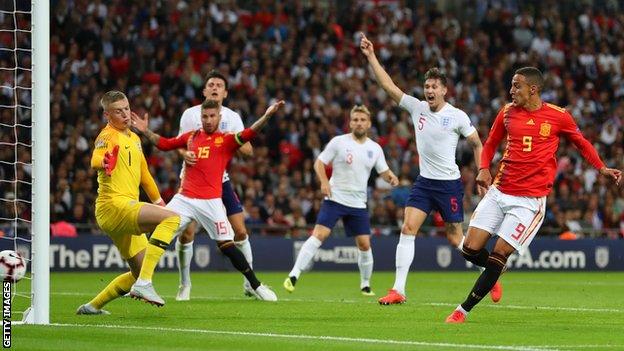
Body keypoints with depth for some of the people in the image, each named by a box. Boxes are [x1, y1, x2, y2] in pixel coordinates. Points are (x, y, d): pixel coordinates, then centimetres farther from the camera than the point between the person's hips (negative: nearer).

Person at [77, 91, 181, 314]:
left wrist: (157, 201, 36)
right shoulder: (109, 136, -8)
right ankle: (144, 283, -30)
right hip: (114, 205, -9)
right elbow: (95, 159, -31)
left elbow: (143, 174, 34)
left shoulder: (134, 138, 20)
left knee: (139, 273, 12)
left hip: (128, 208, 9)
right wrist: (103, 161, -53)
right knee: (172, 218, -25)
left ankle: (93, 306, 21)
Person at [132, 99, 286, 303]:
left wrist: (266, 116, -29)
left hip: (210, 202, -3)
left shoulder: (226, 140, 2)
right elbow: (165, 144, 24)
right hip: (184, 199, 3)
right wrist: (145, 131, 15)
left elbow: (247, 135, -14)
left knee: (227, 245, -7)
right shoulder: (191, 137, 14)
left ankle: (256, 286, 4)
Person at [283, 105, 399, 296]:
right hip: (335, 199, -4)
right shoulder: (339, 142, -4)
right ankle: (293, 276, -18)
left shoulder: (375, 149, 7)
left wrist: (391, 177, -11)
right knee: (319, 235, -18)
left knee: (364, 244, 0)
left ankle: (365, 285, 20)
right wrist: (324, 181, -19)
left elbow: (383, 171, 13)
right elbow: (319, 162, -1)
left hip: (358, 204, 4)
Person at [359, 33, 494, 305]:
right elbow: (388, 85, -2)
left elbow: (477, 144, 1)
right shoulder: (417, 108, 1)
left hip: (449, 183, -4)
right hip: (424, 182, 4)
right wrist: (371, 56, -8)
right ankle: (398, 290, -11)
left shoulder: (457, 117, -9)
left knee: (456, 239, 1)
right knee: (407, 229, -10)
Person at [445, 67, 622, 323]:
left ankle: (464, 310, 1)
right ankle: (495, 272, 30)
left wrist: (602, 169, 5)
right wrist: (484, 169, -1)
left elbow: (581, 143, 14)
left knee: (499, 255, -9)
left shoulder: (558, 116, -3)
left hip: (530, 200, -4)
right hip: (499, 192, 4)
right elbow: (491, 144, 18)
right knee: (471, 249, -4)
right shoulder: (508, 112, 5)